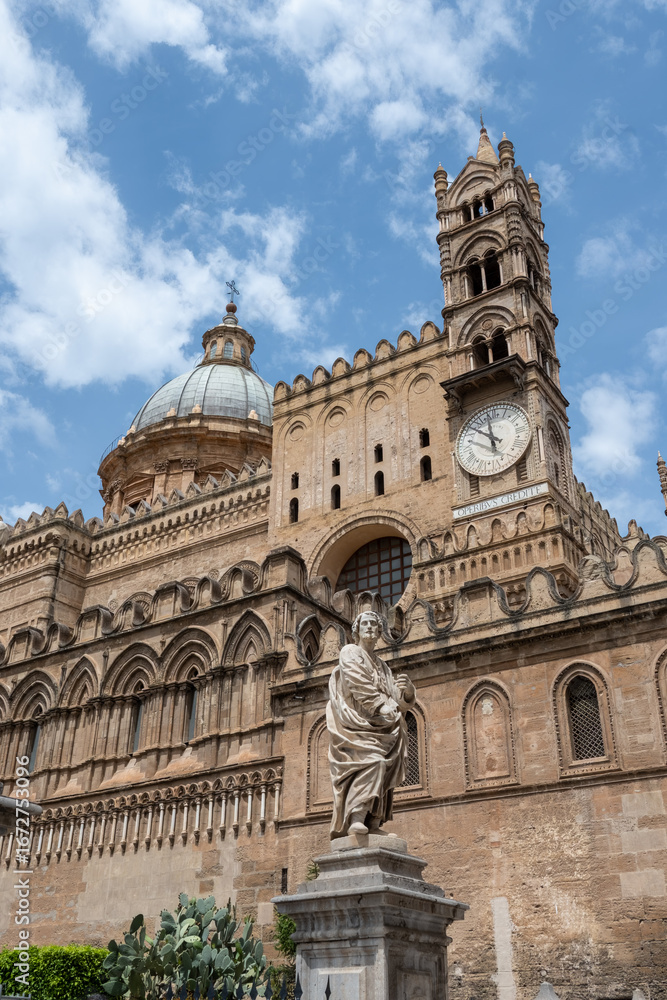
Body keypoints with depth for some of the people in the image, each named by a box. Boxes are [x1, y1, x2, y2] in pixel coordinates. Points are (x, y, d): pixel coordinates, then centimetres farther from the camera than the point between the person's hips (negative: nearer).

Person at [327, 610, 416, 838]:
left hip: (379, 726, 7)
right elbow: (360, 686, -9)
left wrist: (407, 690, -7)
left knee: (382, 770, -7)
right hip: (356, 721, -7)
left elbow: (397, 699, 15)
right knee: (371, 761, -25)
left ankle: (373, 822, -11)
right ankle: (356, 818, -32)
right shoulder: (350, 653, 7)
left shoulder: (382, 665, 26)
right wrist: (383, 707, -16)